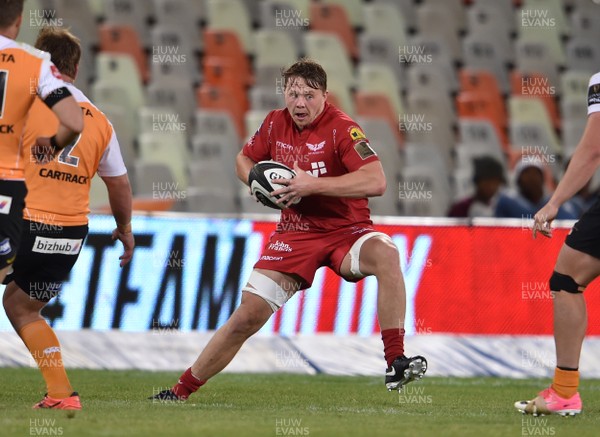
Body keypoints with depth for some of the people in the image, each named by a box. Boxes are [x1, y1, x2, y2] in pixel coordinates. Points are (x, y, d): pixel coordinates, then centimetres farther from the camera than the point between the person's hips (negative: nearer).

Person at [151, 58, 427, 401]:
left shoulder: (341, 128, -15)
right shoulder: (276, 123, 2)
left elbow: (376, 182, -28)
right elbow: (245, 159, 22)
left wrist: (312, 184, -29)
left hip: (346, 231, -4)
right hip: (295, 235, 4)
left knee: (385, 253, -36)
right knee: (248, 315, -3)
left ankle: (396, 364, -34)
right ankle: (182, 390, 10)